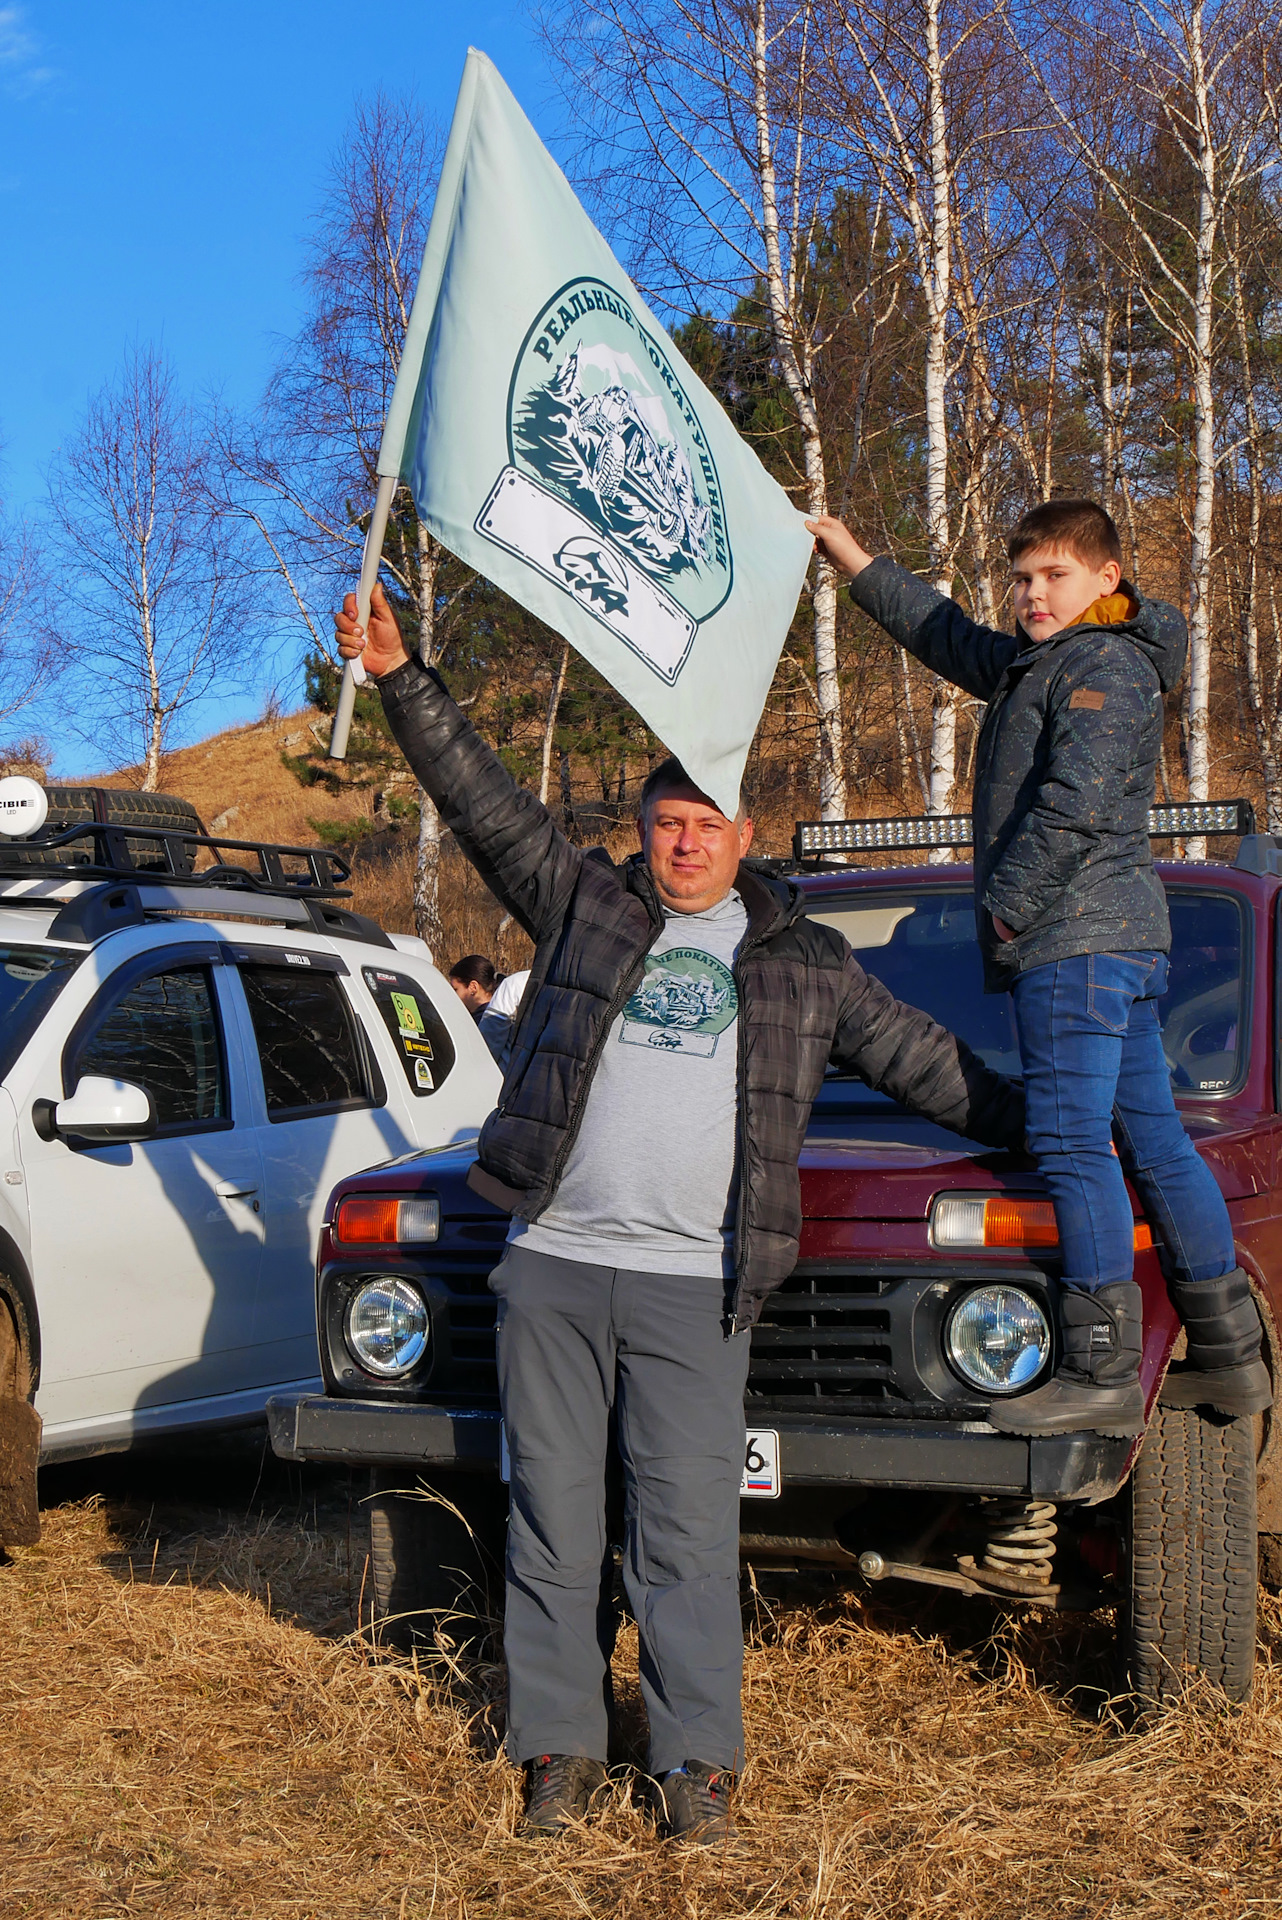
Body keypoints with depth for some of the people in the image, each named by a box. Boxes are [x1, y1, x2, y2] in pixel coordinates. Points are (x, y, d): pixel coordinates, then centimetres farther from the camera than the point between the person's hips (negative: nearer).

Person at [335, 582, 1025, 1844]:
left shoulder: (802, 960, 15)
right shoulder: (582, 906, 13)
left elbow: (919, 1059, 21)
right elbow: (481, 800, 8)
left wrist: (1042, 1131, 23)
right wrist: (401, 680, 1)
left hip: (694, 1286, -1)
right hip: (553, 1266, 1)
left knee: (688, 1530, -4)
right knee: (554, 1517, 5)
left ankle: (696, 1761, 6)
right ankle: (560, 1745, 16)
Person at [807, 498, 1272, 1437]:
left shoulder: (1105, 666, -9)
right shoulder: (1036, 664, 22)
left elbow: (1074, 804, -20)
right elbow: (946, 633, 36)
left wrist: (1008, 908, -14)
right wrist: (856, 561, 36)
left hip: (1077, 939, -10)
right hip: (1122, 940, 10)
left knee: (1073, 1145, -12)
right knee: (1156, 1142, 10)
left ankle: (1104, 1376, -12)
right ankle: (1231, 1356, 16)